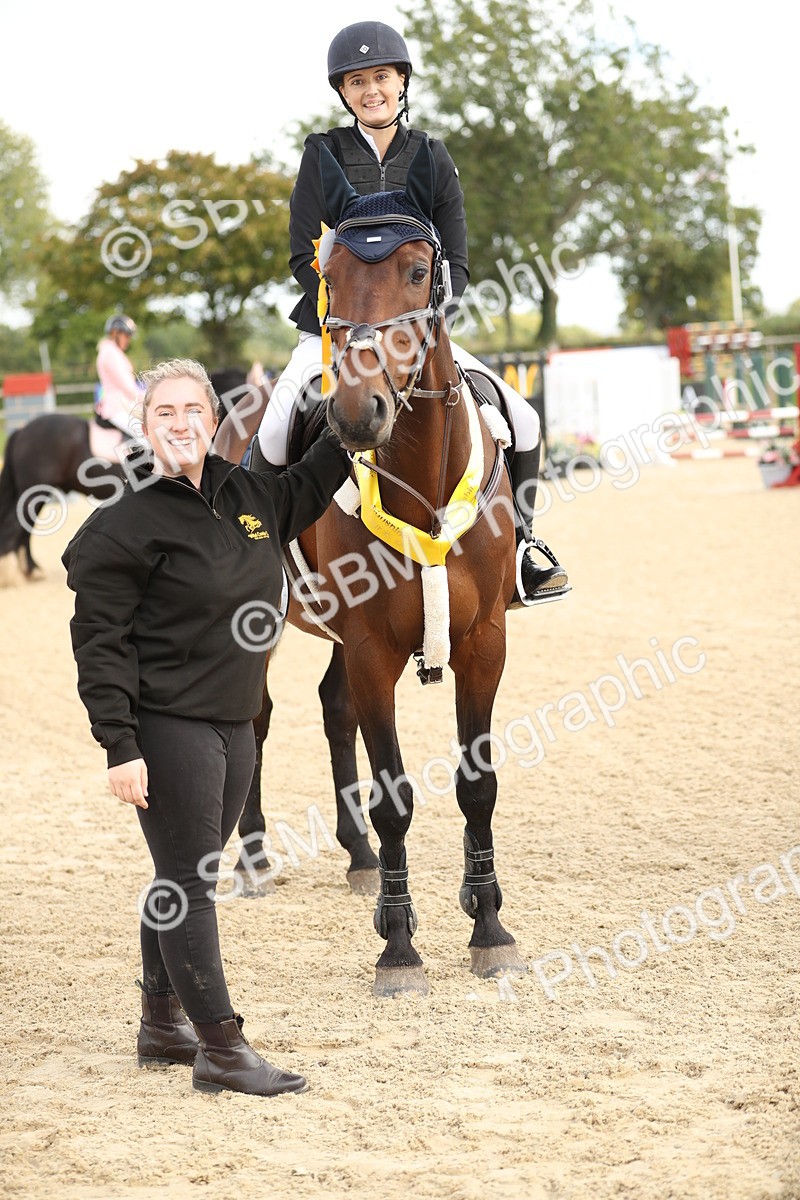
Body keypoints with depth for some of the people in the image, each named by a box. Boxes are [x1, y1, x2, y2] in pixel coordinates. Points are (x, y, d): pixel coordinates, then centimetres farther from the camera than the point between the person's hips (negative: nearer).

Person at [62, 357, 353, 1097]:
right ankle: (220, 1049, -2)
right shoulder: (128, 524, -13)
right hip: (166, 727, -8)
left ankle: (162, 1025, 29)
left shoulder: (249, 496, 8)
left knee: (187, 880, 16)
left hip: (232, 724, 8)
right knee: (187, 884, -5)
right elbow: (99, 641, -13)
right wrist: (120, 746, -18)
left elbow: (308, 487, 31)